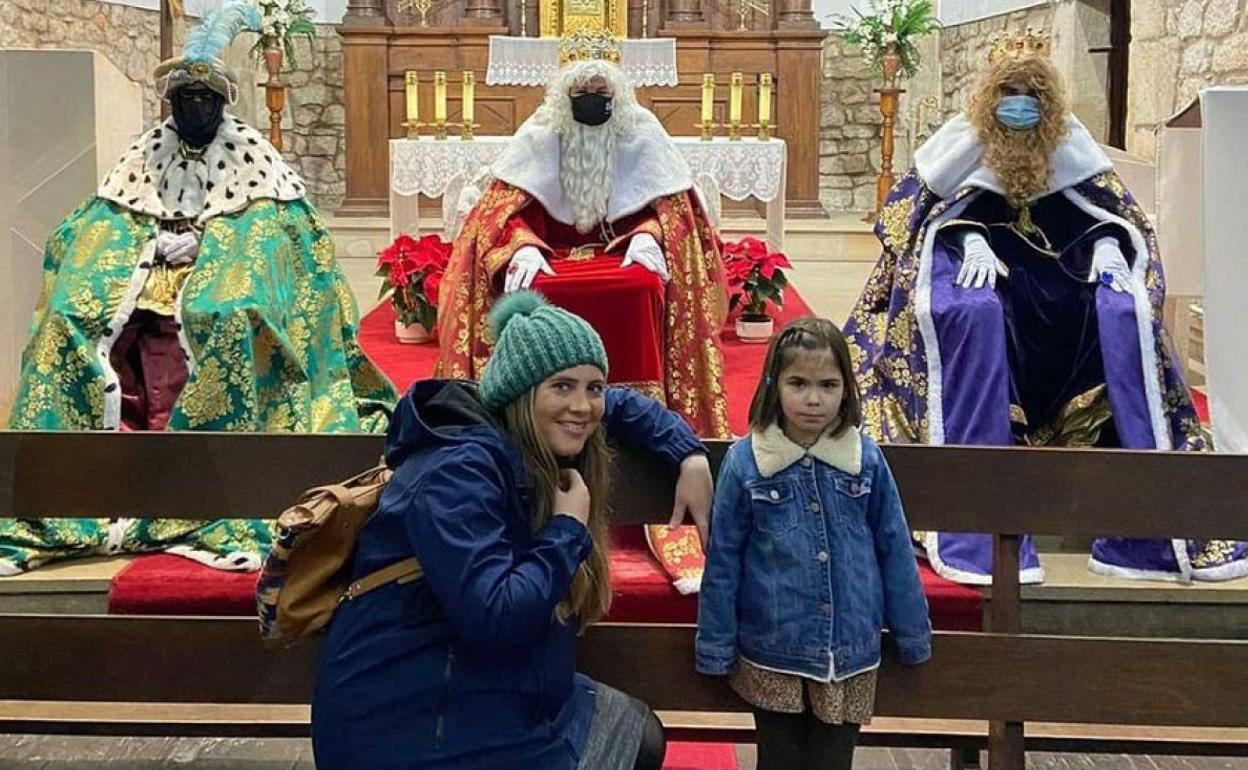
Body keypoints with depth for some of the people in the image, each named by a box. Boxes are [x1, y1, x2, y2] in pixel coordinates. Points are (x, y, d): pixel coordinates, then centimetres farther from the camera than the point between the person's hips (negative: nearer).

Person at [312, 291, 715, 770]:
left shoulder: (539, 445, 2)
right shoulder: (460, 470, -24)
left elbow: (621, 405, 22)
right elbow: (493, 620, -33)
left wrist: (691, 457, 8)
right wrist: (569, 529, -21)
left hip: (492, 697, 9)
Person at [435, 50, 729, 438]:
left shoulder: (642, 133, 4)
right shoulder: (540, 134, 3)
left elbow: (668, 203, 4)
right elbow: (504, 205, -1)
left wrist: (648, 235, -19)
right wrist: (523, 246, -22)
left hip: (624, 252, 0)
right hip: (554, 252, 1)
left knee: (646, 287, -34)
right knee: (523, 289, -32)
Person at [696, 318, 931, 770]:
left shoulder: (866, 459, -5)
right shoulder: (745, 461, -9)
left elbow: (895, 549, 2)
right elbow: (722, 560, -3)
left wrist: (913, 635, 6)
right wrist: (715, 649, -1)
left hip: (849, 653, 1)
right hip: (772, 652, -1)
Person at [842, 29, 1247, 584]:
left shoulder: (1069, 139, 6)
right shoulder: (966, 137, 1)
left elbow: (1109, 209, 7)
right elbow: (935, 215, -2)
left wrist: (1109, 247, -15)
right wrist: (972, 244, -22)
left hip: (1058, 260, 3)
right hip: (979, 257, -3)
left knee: (1125, 313, -27)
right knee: (972, 311, -39)